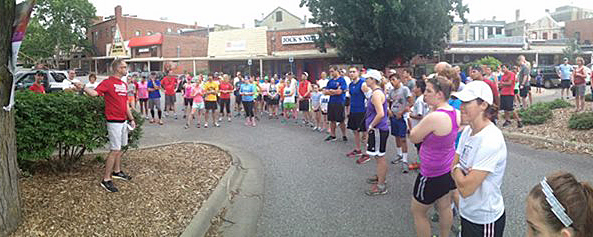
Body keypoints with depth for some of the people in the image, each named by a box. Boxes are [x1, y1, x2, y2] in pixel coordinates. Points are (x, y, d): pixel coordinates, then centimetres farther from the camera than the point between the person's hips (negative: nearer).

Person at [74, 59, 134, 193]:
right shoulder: (108, 83, -10)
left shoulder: (124, 84, 15)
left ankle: (117, 171, 32)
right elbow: (95, 92, -24)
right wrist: (83, 88, -41)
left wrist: (131, 119, 18)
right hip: (114, 121, -8)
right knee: (115, 150, -9)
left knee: (120, 148, 17)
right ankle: (106, 180, -3)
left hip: (123, 121, 8)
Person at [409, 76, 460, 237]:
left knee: (417, 212, 9)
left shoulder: (434, 117, -31)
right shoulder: (455, 112, -3)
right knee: (444, 207, 23)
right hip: (448, 169, 9)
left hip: (433, 174, -9)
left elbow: (413, 138, -16)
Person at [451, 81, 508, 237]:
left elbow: (465, 189, -28)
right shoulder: (467, 131, -1)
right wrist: (458, 171, -16)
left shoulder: (491, 140, -27)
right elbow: (452, 164, 4)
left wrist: (456, 169, -11)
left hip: (485, 220, -7)